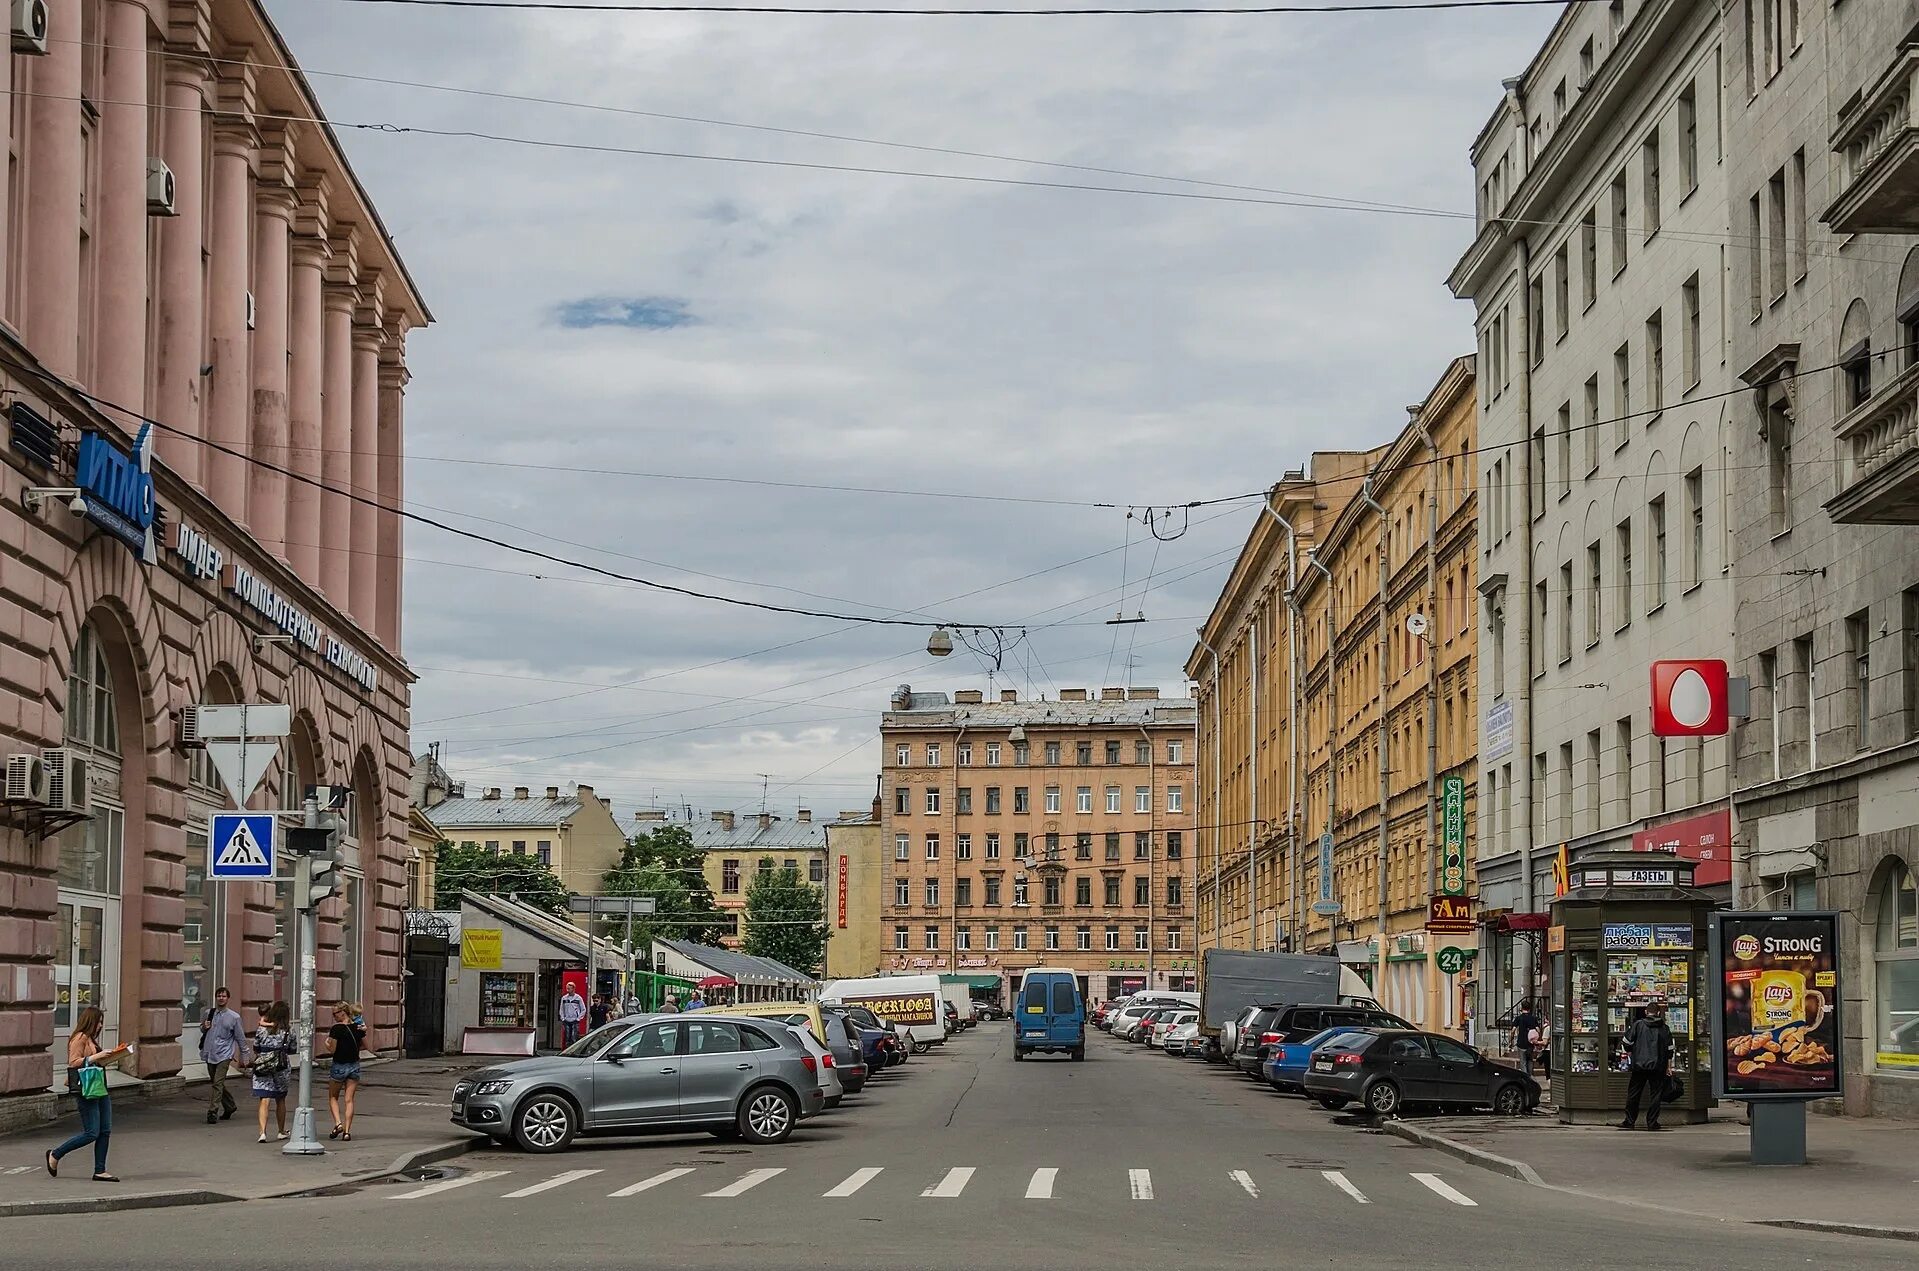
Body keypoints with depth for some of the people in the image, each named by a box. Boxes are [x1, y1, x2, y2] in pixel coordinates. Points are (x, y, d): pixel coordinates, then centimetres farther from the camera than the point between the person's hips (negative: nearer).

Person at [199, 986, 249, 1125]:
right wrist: (204, 1027, -1)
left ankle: (213, 1112, -14)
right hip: (210, 1054, 5)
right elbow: (201, 1030, 23)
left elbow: (240, 1038, 3)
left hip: (224, 1055, -5)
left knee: (218, 1083, -14)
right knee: (215, 1083, 14)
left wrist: (244, 1056, 5)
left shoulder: (234, 1017, -3)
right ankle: (230, 1106, 31)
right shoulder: (208, 1014, 7)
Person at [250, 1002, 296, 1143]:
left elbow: (255, 1049, 3)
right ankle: (282, 1131, 32)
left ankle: (262, 1131, -22)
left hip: (262, 1067, -1)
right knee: (280, 1101, 18)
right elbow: (293, 1050, 5)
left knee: (264, 1100, -5)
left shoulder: (262, 1029, -5)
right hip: (282, 1069, 1)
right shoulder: (288, 1032, -5)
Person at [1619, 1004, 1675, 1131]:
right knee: (1655, 1094, 6)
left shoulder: (1637, 1024, -2)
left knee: (1633, 1094, 7)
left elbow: (1627, 1041, -3)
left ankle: (1629, 1121, 9)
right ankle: (1652, 1123, 4)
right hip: (1658, 1066, 1)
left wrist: (1629, 1052, 16)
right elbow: (1669, 1048, 7)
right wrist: (1669, 1066, 14)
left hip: (1639, 1065, -1)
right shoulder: (1664, 1028, 5)